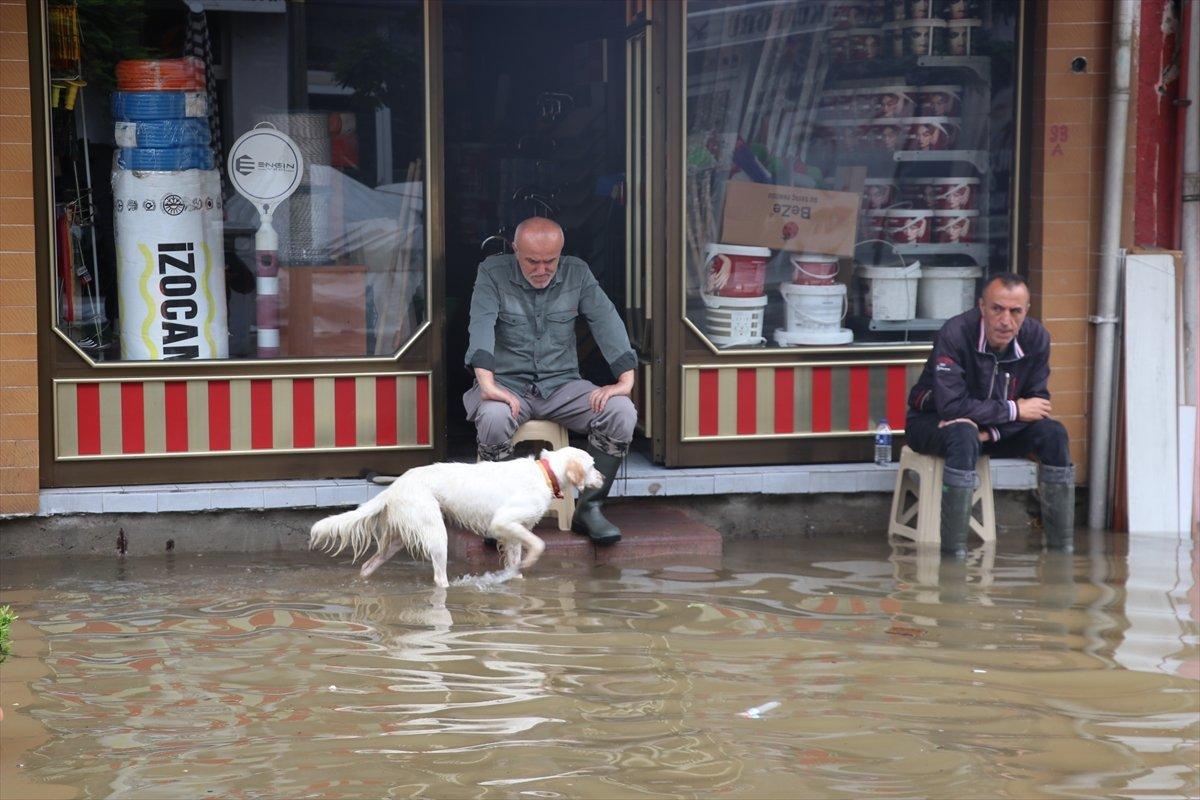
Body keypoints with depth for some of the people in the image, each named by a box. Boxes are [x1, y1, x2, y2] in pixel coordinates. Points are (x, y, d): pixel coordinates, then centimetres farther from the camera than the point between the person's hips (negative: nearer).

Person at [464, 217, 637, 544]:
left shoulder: (577, 273, 5)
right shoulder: (492, 273, -3)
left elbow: (606, 321, -4)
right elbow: (481, 324, -18)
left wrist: (626, 379, -20)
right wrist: (486, 381, -35)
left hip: (561, 384, 3)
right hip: (508, 383, -2)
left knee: (622, 413, -24)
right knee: (493, 419, -38)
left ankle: (589, 508, -10)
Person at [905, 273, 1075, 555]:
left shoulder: (1036, 338, -12)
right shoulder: (955, 334, -28)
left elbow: (1037, 404, -9)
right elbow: (951, 405, -33)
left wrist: (989, 432, -25)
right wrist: (1013, 410, -25)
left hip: (997, 429, 5)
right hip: (933, 423, -5)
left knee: (1052, 433, -17)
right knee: (964, 435, -38)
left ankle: (1061, 544, -9)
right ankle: (953, 549, -34)